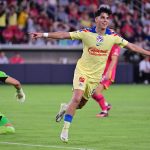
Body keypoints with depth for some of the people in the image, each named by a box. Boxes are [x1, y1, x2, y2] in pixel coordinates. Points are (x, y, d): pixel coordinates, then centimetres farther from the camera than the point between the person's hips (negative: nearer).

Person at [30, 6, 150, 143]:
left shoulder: (113, 37, -6)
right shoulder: (86, 33, -12)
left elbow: (131, 46, 2)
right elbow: (63, 35, -12)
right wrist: (43, 35, -17)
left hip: (96, 75, 3)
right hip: (83, 71, -3)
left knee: (80, 103, 10)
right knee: (77, 98, -20)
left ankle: (66, 108, 43)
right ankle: (65, 129, -11)